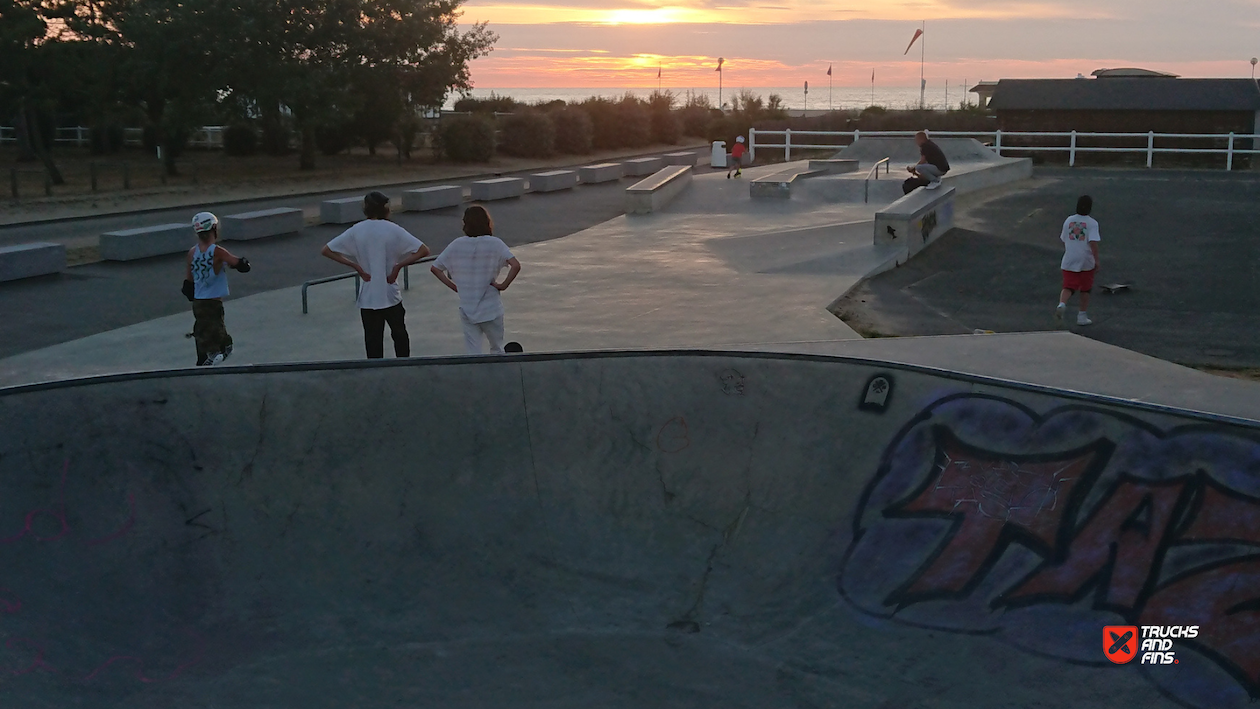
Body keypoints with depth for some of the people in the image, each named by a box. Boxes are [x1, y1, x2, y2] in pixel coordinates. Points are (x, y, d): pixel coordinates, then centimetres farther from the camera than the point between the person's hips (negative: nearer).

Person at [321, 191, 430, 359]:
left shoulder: (356, 231, -3)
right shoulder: (393, 230, -8)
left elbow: (326, 251, -2)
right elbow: (423, 250, -15)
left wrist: (356, 266, -4)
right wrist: (398, 266, -11)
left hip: (367, 298, 1)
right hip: (391, 296, -1)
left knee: (373, 341, 8)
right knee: (399, 335, 18)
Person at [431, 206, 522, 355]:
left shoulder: (457, 245, -1)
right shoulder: (494, 243, -9)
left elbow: (435, 268, 3)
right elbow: (516, 265, -22)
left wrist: (454, 286, 4)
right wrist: (503, 285, -10)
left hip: (466, 310, 2)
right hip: (491, 309, -2)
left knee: (473, 353, 7)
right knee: (497, 350, 17)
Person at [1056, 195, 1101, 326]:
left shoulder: (1068, 221, 4)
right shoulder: (1092, 223, -9)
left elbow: (1063, 240, 13)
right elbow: (1093, 242, -18)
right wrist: (1097, 261, -14)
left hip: (1069, 261, 2)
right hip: (1086, 261, -2)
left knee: (1068, 287, 0)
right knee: (1085, 289, 13)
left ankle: (1062, 304, -30)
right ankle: (1082, 316, 19)